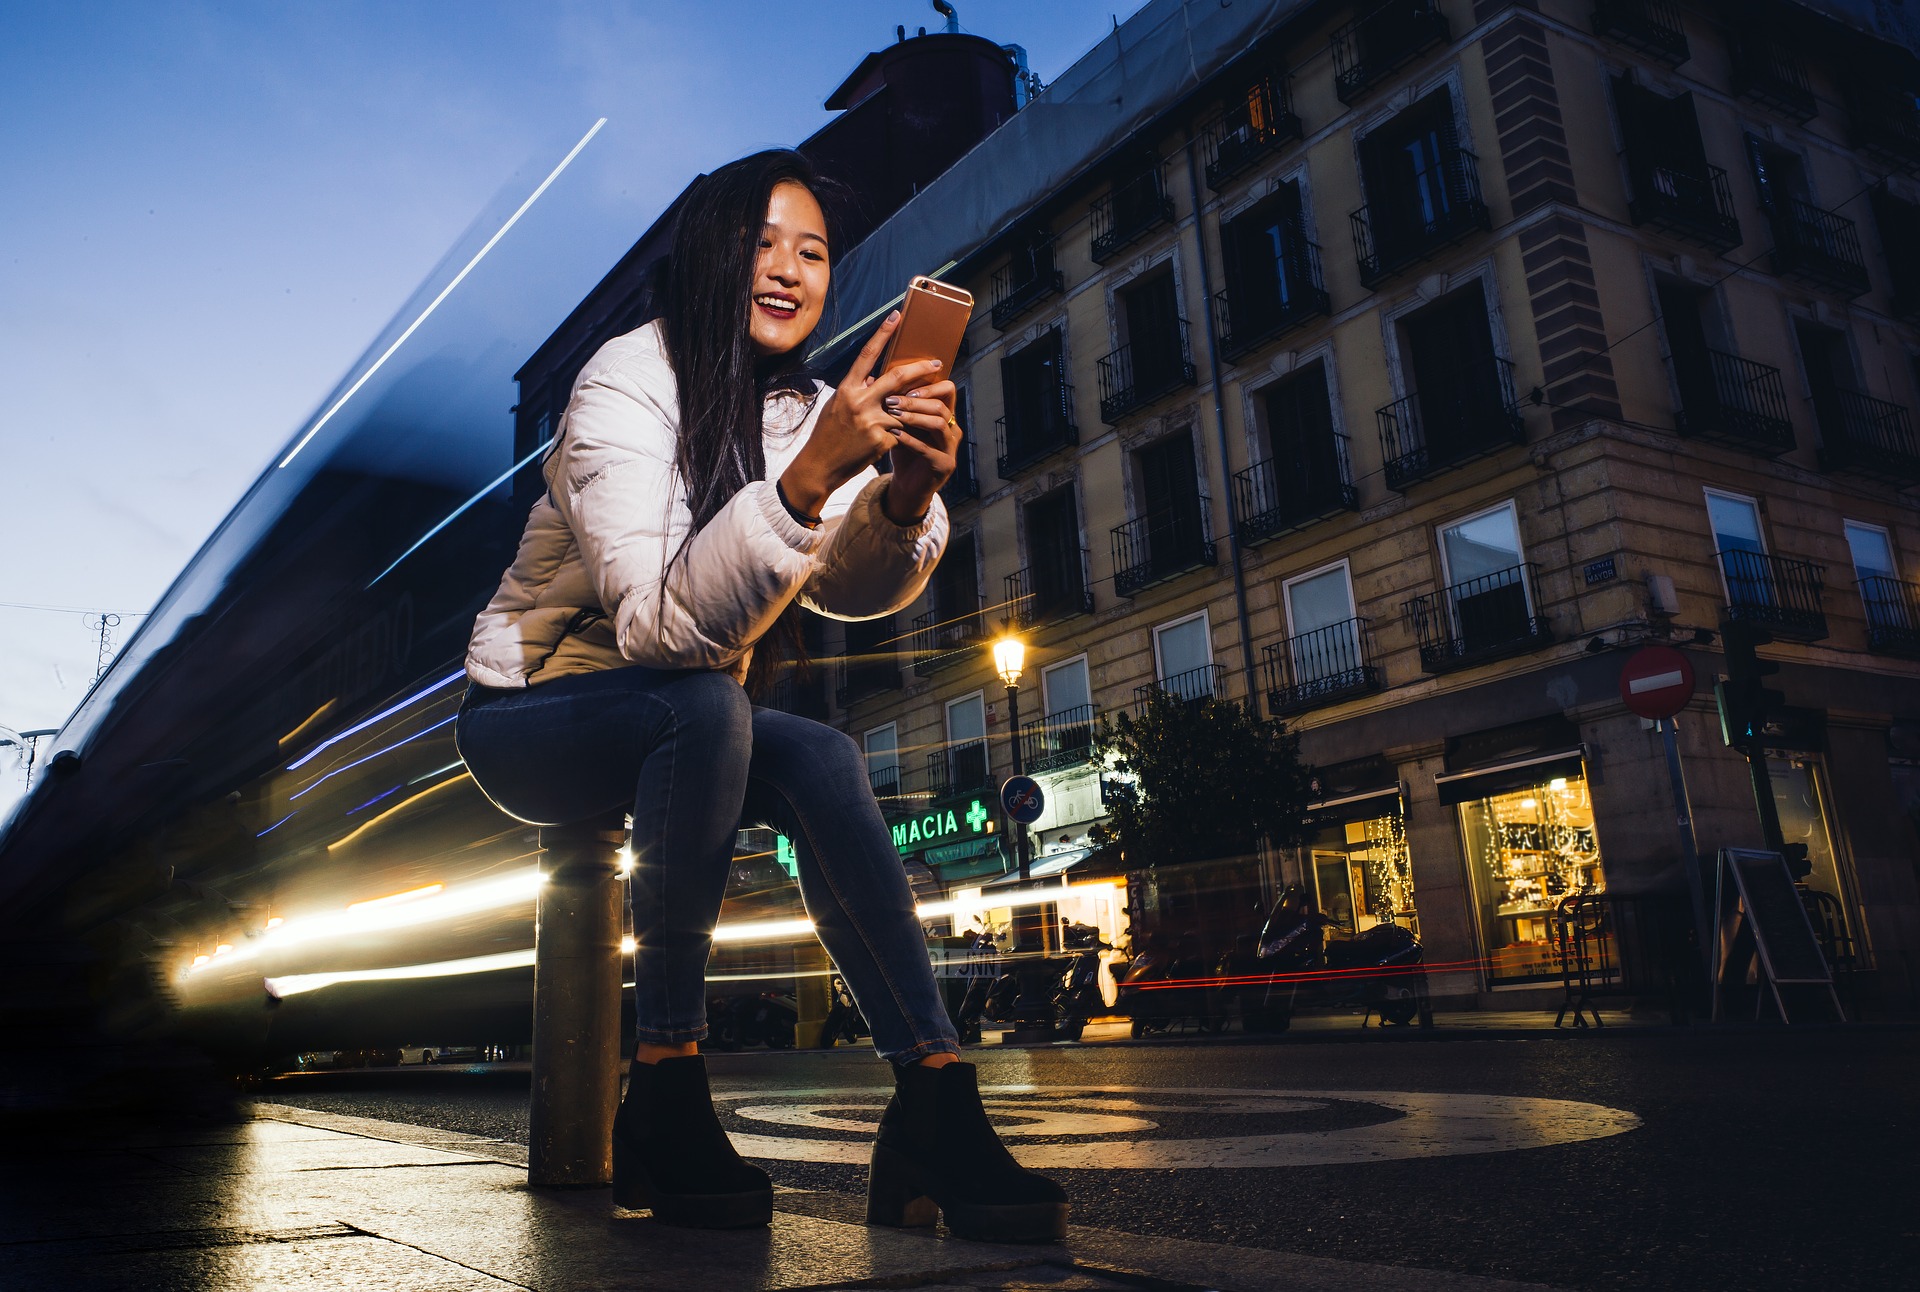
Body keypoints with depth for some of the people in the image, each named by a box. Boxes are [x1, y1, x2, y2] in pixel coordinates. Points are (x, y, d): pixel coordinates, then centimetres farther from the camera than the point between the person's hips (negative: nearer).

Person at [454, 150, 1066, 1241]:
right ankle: (665, 1098, -25)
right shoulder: (629, 382, -19)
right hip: (530, 718, -5)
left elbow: (852, 590, -19)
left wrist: (908, 495, -40)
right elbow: (659, 622, -34)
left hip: (673, 732, 5)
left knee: (821, 759, -25)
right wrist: (811, 474, -45)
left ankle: (936, 1108, -25)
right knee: (705, 707, -35)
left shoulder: (808, 411, 0)